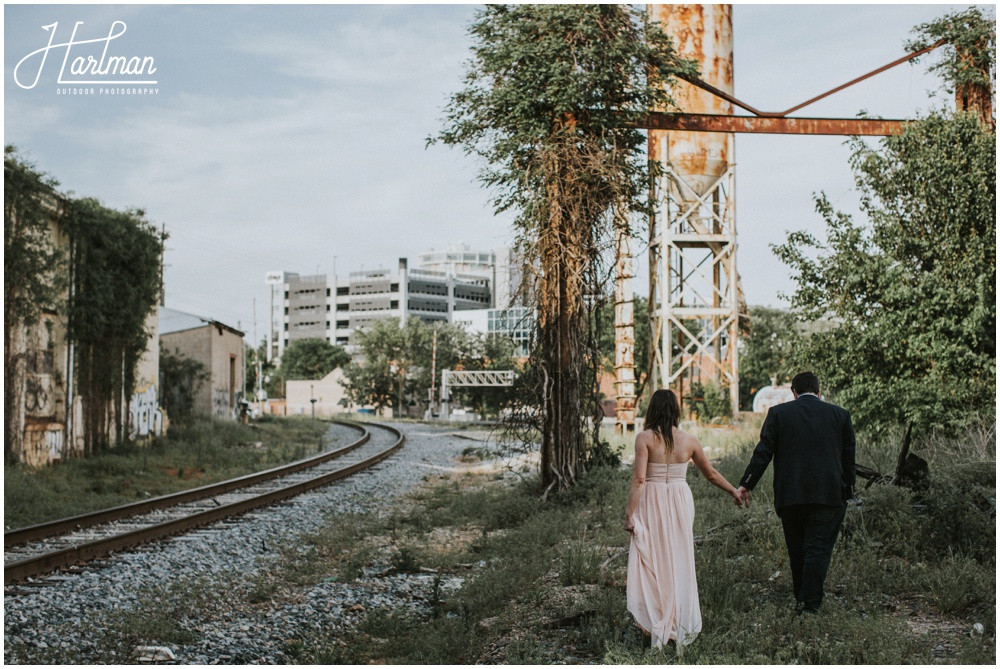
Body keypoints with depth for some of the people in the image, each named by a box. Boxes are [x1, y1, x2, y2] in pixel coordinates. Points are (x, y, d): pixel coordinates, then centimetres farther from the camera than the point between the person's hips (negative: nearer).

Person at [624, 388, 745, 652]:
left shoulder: (644, 438, -8)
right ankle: (681, 623, 19)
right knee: (680, 562, 12)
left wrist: (629, 514, -11)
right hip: (680, 502, 3)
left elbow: (638, 479, -14)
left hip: (652, 504, -3)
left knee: (652, 562, 4)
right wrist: (734, 491, 29)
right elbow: (710, 473, 14)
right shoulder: (689, 440, 3)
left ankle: (657, 624, 3)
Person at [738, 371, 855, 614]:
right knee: (818, 549, -2)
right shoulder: (840, 414, 6)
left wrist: (746, 484, 1)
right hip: (828, 494, -1)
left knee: (797, 550, 13)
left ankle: (801, 600, 22)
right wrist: (847, 492, 19)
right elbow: (848, 457, 10)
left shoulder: (778, 413, 2)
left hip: (790, 494, 1)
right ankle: (810, 603, -9)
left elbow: (763, 452, -2)